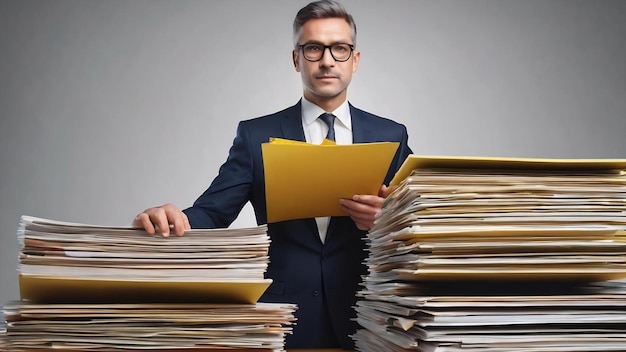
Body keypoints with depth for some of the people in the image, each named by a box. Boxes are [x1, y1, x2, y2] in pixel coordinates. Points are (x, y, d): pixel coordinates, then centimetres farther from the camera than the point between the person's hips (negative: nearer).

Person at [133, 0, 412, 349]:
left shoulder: (391, 136, 4)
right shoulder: (256, 135, 2)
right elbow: (212, 212, -4)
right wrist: (171, 218, -26)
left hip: (363, 318, 1)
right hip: (281, 319, 0)